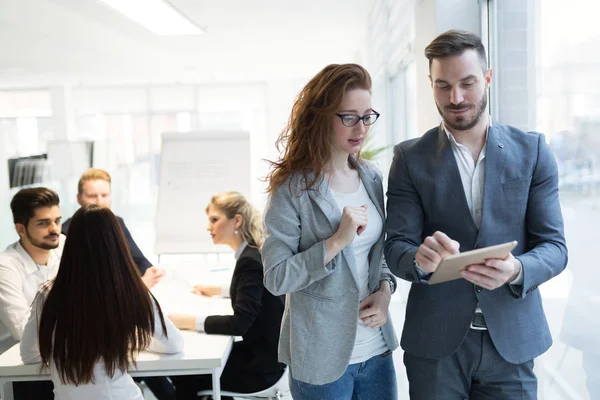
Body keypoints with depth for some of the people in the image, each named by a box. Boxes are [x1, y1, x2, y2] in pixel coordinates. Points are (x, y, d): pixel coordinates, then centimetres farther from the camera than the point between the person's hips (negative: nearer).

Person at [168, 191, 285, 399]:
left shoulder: (250, 261, -23)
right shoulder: (254, 253, 4)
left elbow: (239, 324, -27)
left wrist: (187, 321, -25)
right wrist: (218, 290, 19)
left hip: (261, 364, -8)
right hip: (260, 351, 8)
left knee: (182, 376, 1)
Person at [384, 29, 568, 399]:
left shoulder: (532, 151, 0)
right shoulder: (410, 158, -2)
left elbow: (554, 246, -3)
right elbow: (396, 249, -6)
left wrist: (516, 269, -24)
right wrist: (421, 258, -29)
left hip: (512, 337, 1)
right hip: (435, 341, 0)